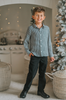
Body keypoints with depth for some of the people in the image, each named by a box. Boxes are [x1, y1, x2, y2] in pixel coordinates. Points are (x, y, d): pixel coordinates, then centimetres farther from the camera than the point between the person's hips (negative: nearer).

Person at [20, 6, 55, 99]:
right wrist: (28, 52, -6)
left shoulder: (47, 28, 5)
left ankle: (41, 90, 28)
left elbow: (49, 42, 11)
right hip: (34, 55, -3)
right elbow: (26, 41, 3)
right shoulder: (31, 28, -3)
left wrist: (51, 55, 11)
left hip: (44, 55, 3)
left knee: (42, 74, 12)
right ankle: (25, 90, 19)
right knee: (32, 74, 0)